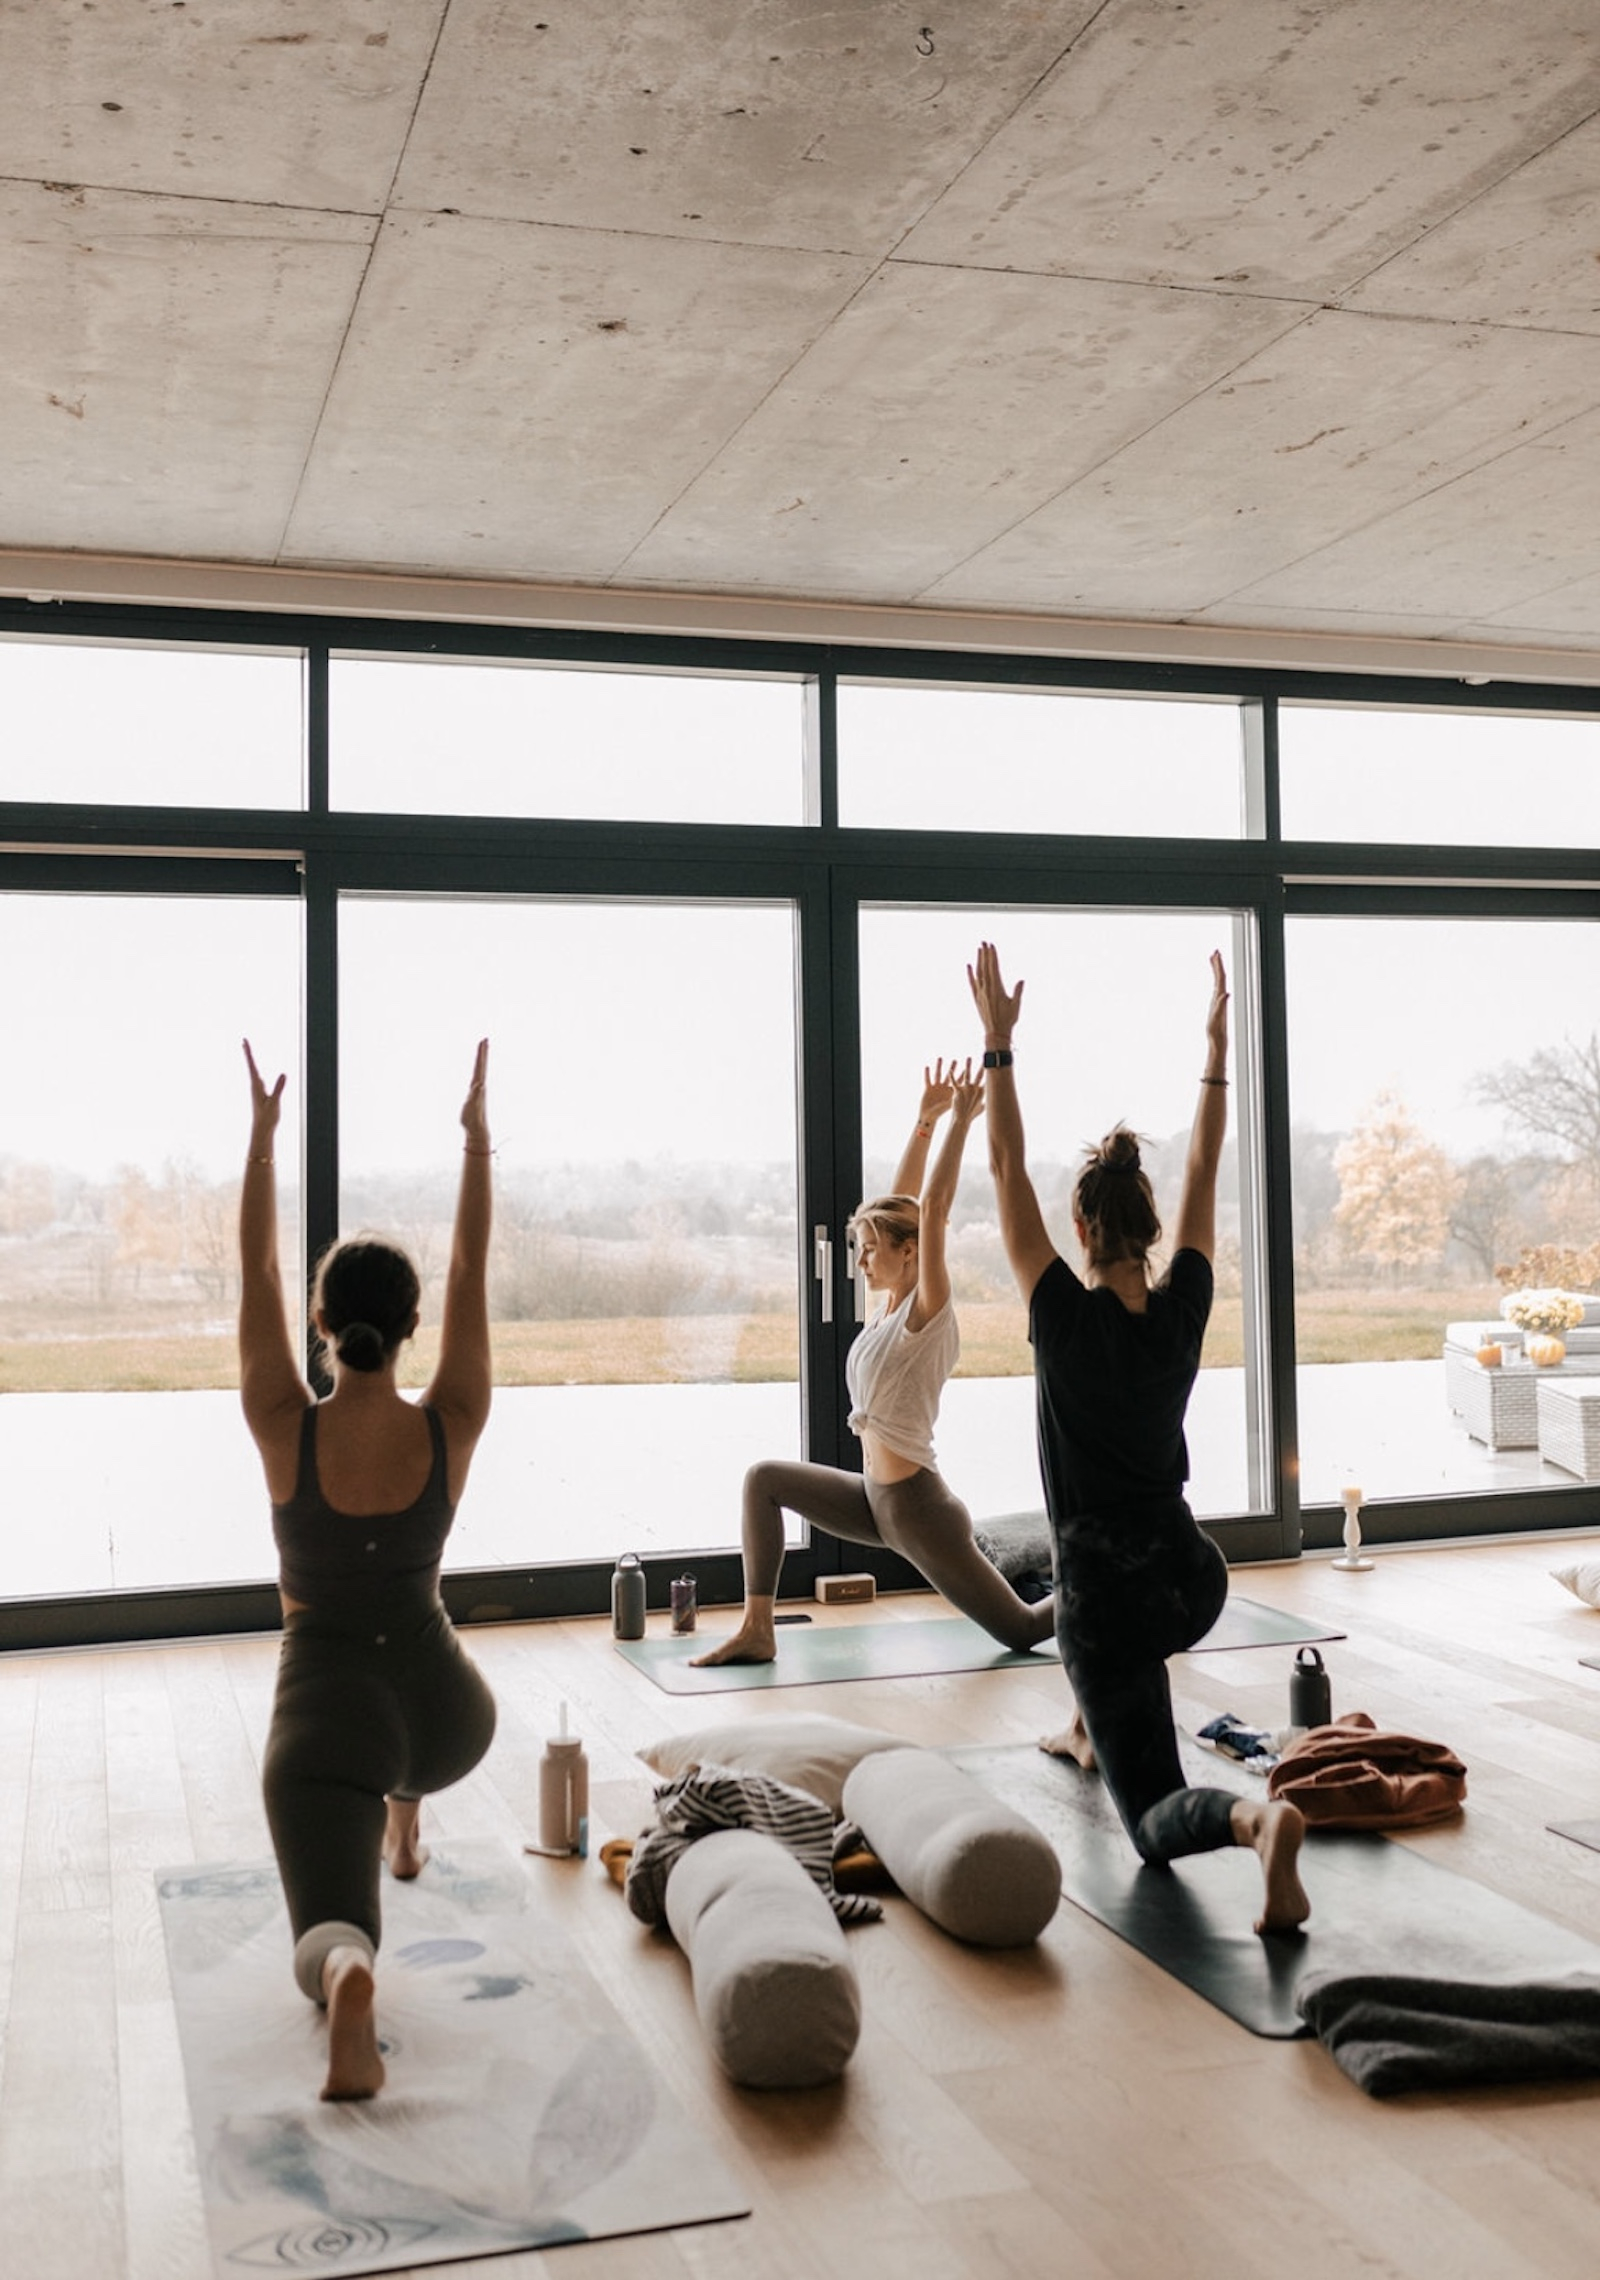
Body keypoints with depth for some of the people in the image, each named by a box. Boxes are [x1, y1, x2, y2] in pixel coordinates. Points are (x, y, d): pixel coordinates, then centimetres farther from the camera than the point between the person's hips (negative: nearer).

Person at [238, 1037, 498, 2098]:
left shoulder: (286, 1429, -13)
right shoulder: (451, 1428, -11)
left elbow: (256, 1278, -4)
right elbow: (474, 1275, -2)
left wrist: (263, 1137, 2)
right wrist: (477, 1140, 3)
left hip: (325, 1711, -3)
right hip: (450, 1716, 3)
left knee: (331, 1933, -8)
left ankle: (349, 1978, -44)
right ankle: (402, 1828, 51)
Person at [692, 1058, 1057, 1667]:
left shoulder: (927, 1312, -14)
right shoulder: (893, 1306, 6)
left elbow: (931, 1208, -23)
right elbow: (901, 1202, 9)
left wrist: (959, 1120, -23)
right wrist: (925, 1120, 10)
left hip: (917, 1507, -8)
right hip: (877, 1499, 8)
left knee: (1020, 1630, 1)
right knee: (764, 1480, 5)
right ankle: (757, 1631, 4)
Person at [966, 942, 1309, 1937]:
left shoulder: (1067, 1316, -16)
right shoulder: (1184, 1307, -4)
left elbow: (1009, 1171, -12)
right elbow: (1205, 1171, 6)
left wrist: (1000, 1043, -10)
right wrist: (1218, 1045, 10)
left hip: (1116, 1593, -6)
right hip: (1194, 1576, 6)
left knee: (1156, 1818, 0)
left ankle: (1255, 1816, -33)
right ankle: (1092, 1729, 53)